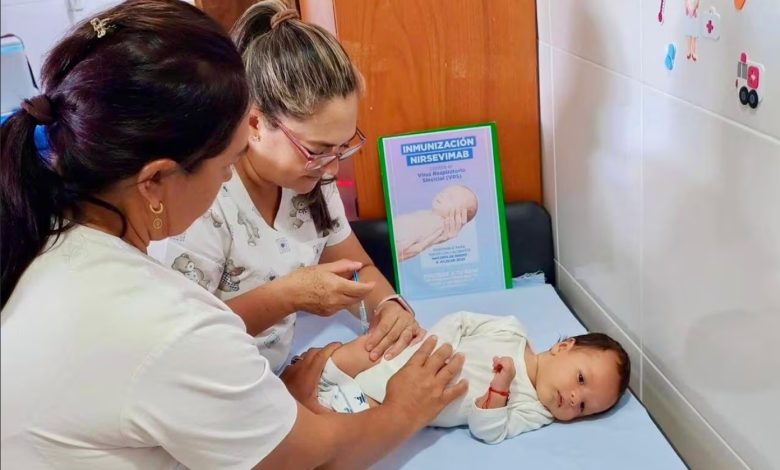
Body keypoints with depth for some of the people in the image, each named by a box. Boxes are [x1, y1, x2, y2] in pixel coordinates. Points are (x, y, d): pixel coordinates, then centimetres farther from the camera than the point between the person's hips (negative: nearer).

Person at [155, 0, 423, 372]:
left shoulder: (310, 180, -3)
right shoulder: (202, 202, -24)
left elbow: (360, 268, 7)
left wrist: (388, 305, -12)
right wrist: (286, 296, -26)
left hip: (283, 377, 6)